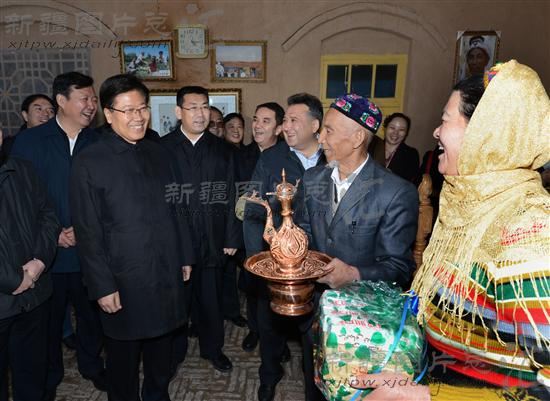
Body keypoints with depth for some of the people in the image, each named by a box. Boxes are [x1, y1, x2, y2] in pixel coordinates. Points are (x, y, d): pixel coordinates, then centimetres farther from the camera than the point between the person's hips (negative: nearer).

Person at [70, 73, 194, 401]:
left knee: (162, 347, 20)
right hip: (125, 282, -4)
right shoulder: (90, 163, -10)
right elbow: (88, 233, -9)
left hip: (168, 275, 5)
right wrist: (102, 287, -10)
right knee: (124, 356, 14)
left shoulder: (158, 153, 5)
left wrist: (185, 257, 9)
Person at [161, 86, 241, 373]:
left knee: (211, 297, 15)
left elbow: (229, 197, 3)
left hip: (212, 239, 2)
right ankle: (174, 351, 36)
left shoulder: (222, 150, 4)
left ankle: (213, 347, 38)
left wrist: (231, 237, 0)